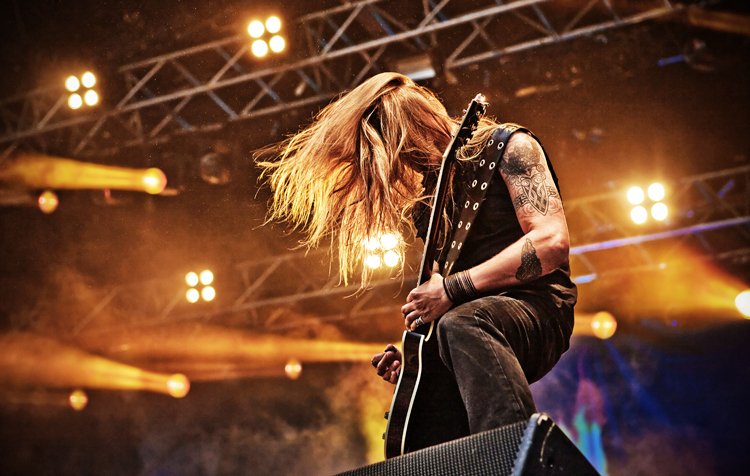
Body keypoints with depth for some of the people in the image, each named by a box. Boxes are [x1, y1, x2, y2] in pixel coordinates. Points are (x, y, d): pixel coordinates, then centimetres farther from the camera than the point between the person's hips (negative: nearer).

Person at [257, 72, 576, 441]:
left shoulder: (509, 147, -2)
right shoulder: (429, 193, 20)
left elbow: (552, 241, -17)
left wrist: (453, 288, -19)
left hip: (535, 308, -8)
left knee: (460, 324, -40)